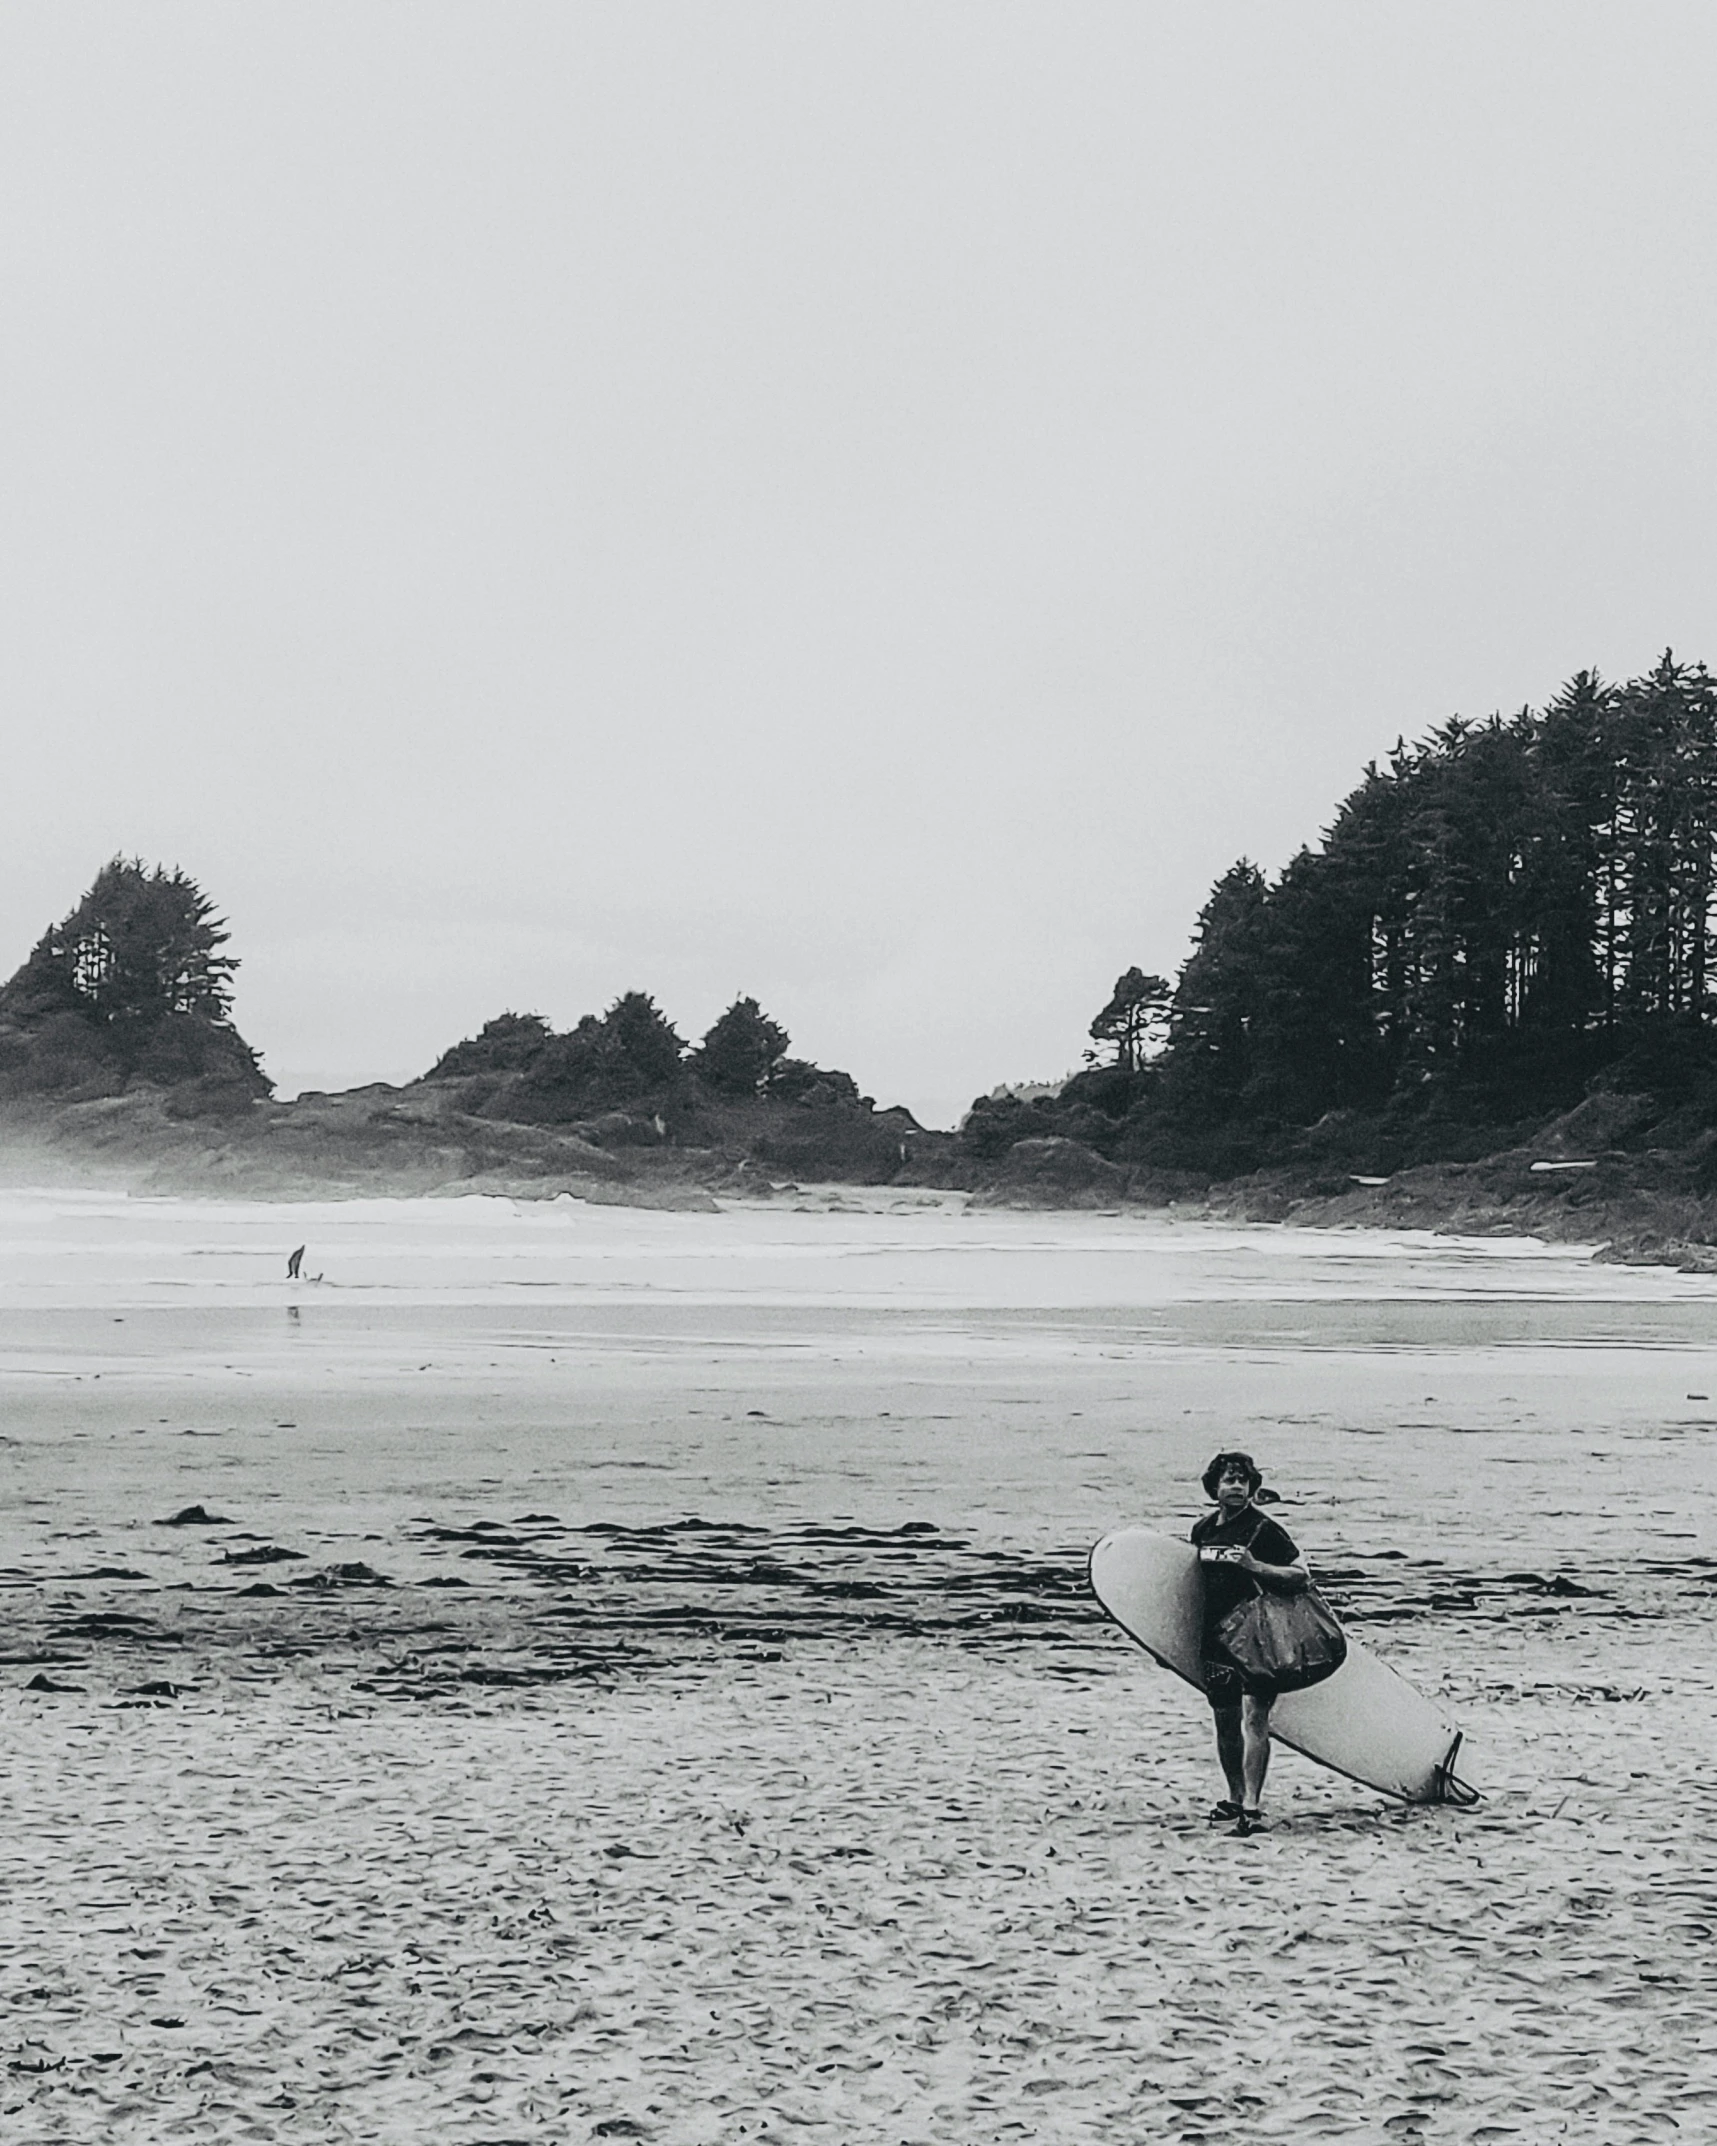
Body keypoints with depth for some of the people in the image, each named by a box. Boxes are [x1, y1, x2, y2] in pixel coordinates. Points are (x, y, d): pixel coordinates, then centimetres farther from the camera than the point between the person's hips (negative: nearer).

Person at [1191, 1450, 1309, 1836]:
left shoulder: (1265, 1529, -8)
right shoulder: (1203, 1530, 10)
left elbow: (1302, 1576, -11)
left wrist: (1255, 1566, -23)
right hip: (1216, 1637, 6)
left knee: (1253, 1716, -15)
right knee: (1225, 1721, 13)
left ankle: (1252, 1807, -17)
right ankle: (1235, 1798, 29)